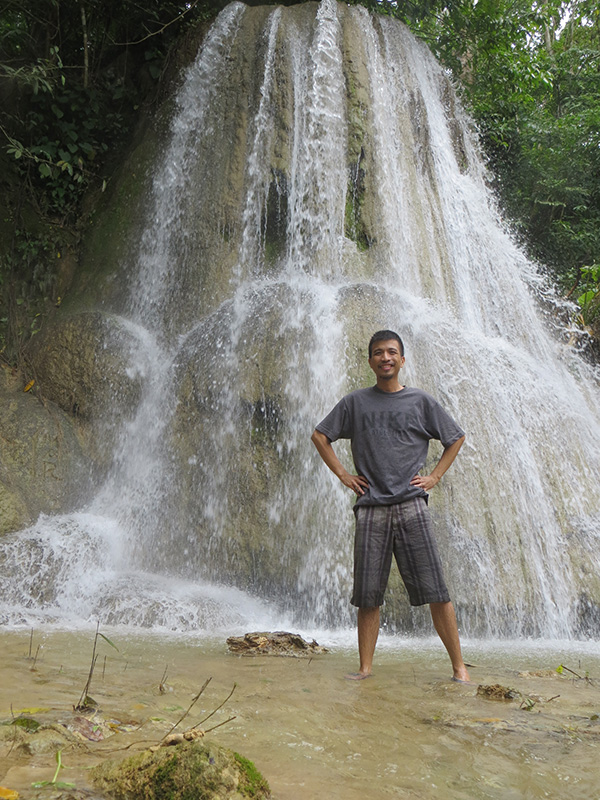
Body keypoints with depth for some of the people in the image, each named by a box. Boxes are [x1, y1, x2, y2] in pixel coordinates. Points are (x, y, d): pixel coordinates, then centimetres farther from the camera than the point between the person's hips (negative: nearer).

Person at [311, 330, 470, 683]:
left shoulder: (421, 401, 8)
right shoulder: (355, 402, 10)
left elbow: (456, 438, 17)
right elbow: (320, 436, 18)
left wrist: (435, 477, 8)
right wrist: (343, 474, 9)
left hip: (412, 506, -1)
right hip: (371, 509, 1)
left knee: (436, 592, -3)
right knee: (368, 596, 3)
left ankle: (459, 666, 8)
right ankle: (366, 667, 14)